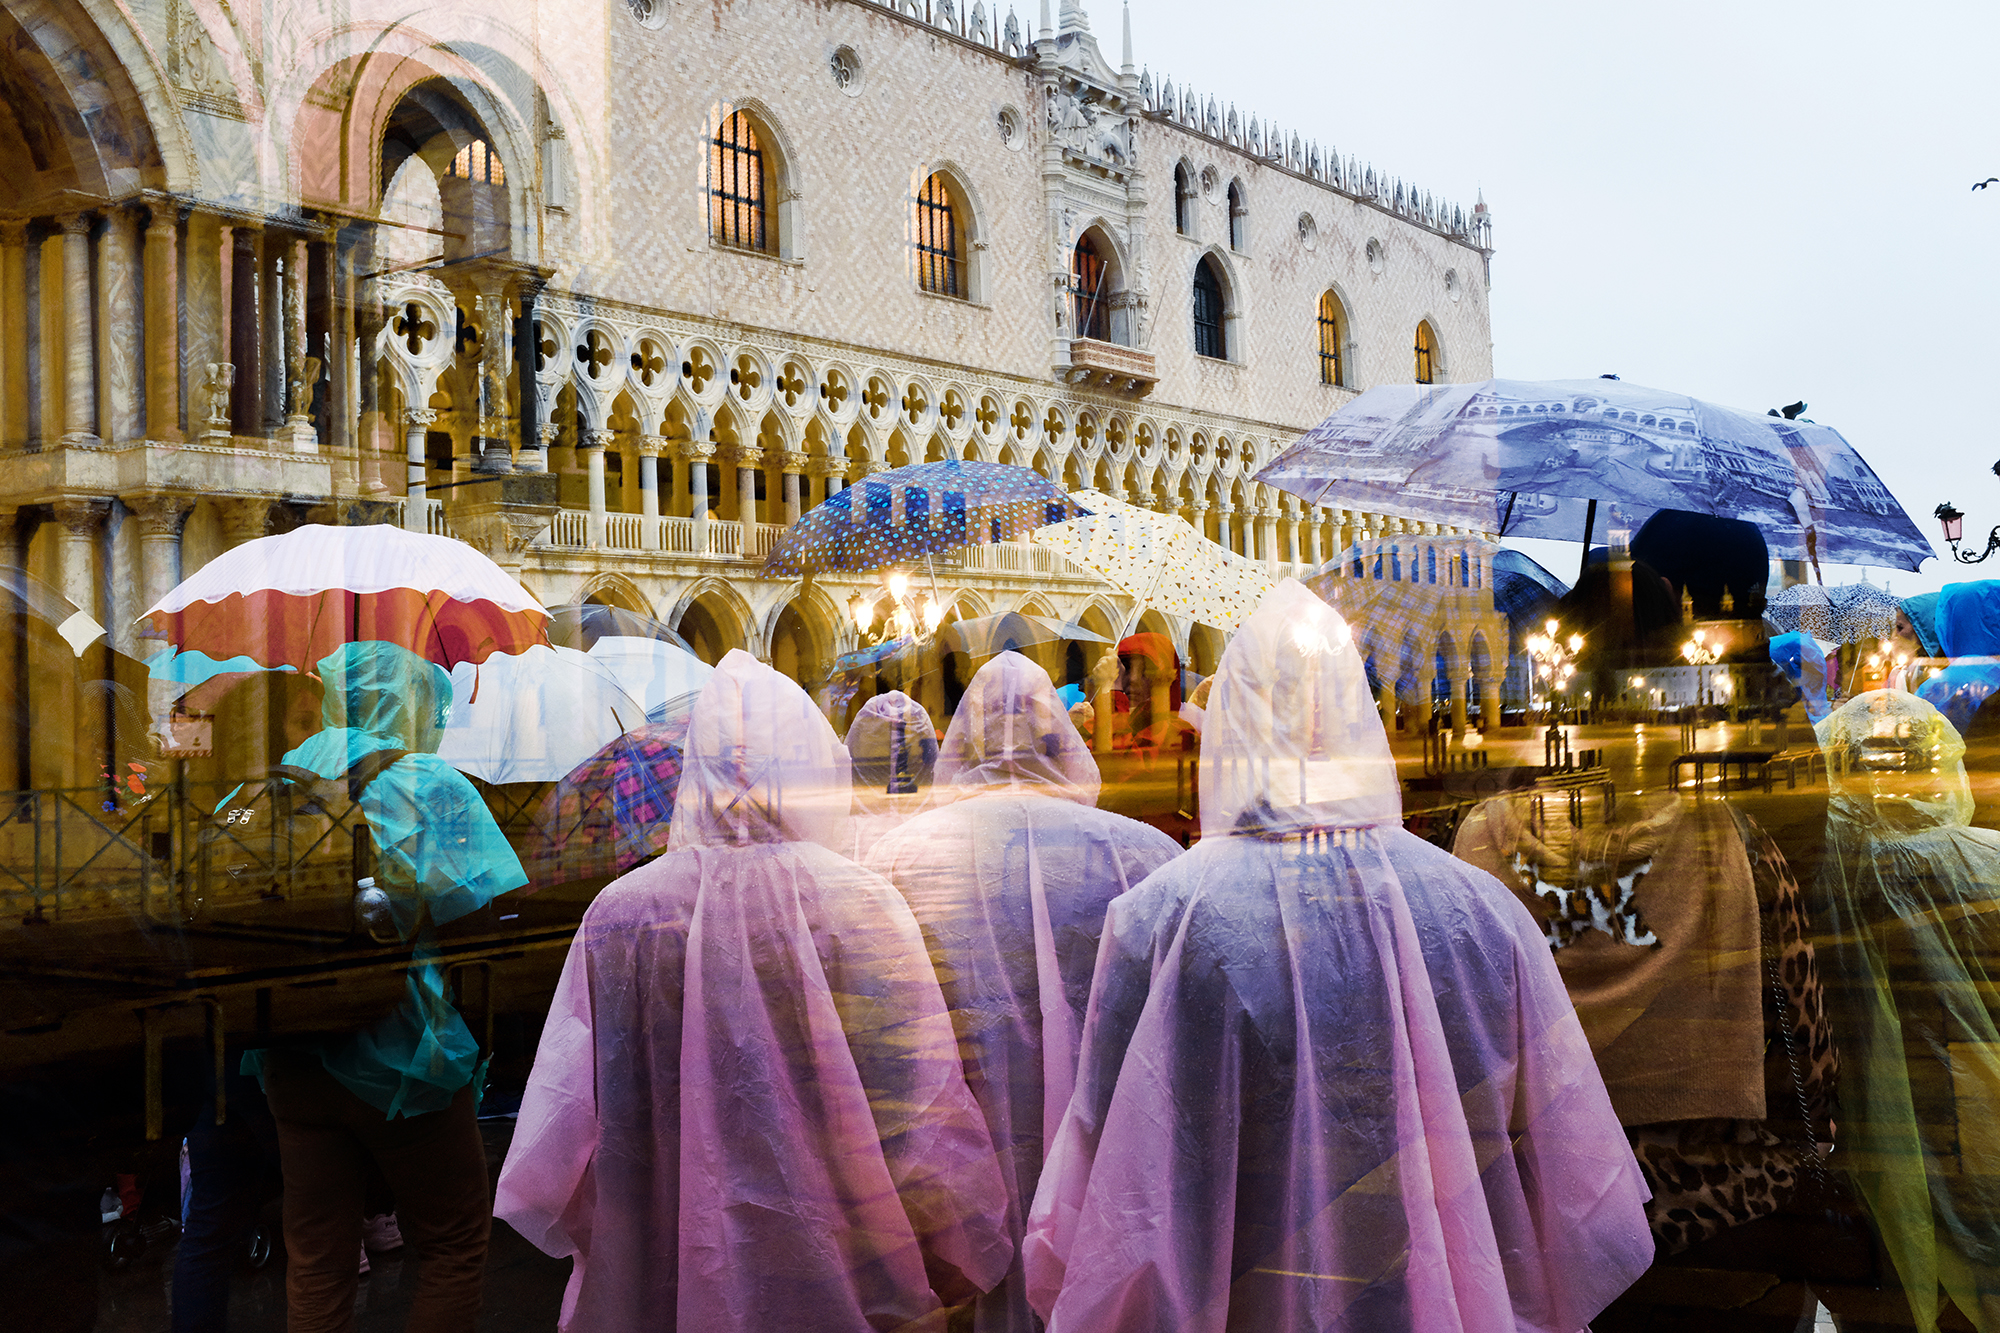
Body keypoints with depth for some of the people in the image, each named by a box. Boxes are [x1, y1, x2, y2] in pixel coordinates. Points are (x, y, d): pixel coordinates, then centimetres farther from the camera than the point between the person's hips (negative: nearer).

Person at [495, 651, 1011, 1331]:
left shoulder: (618, 910, -8)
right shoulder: (862, 905, -14)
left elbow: (564, 1109, -1)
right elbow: (923, 1118, -12)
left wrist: (587, 1236, 17)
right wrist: (960, 1260, 3)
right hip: (821, 1276, -2)